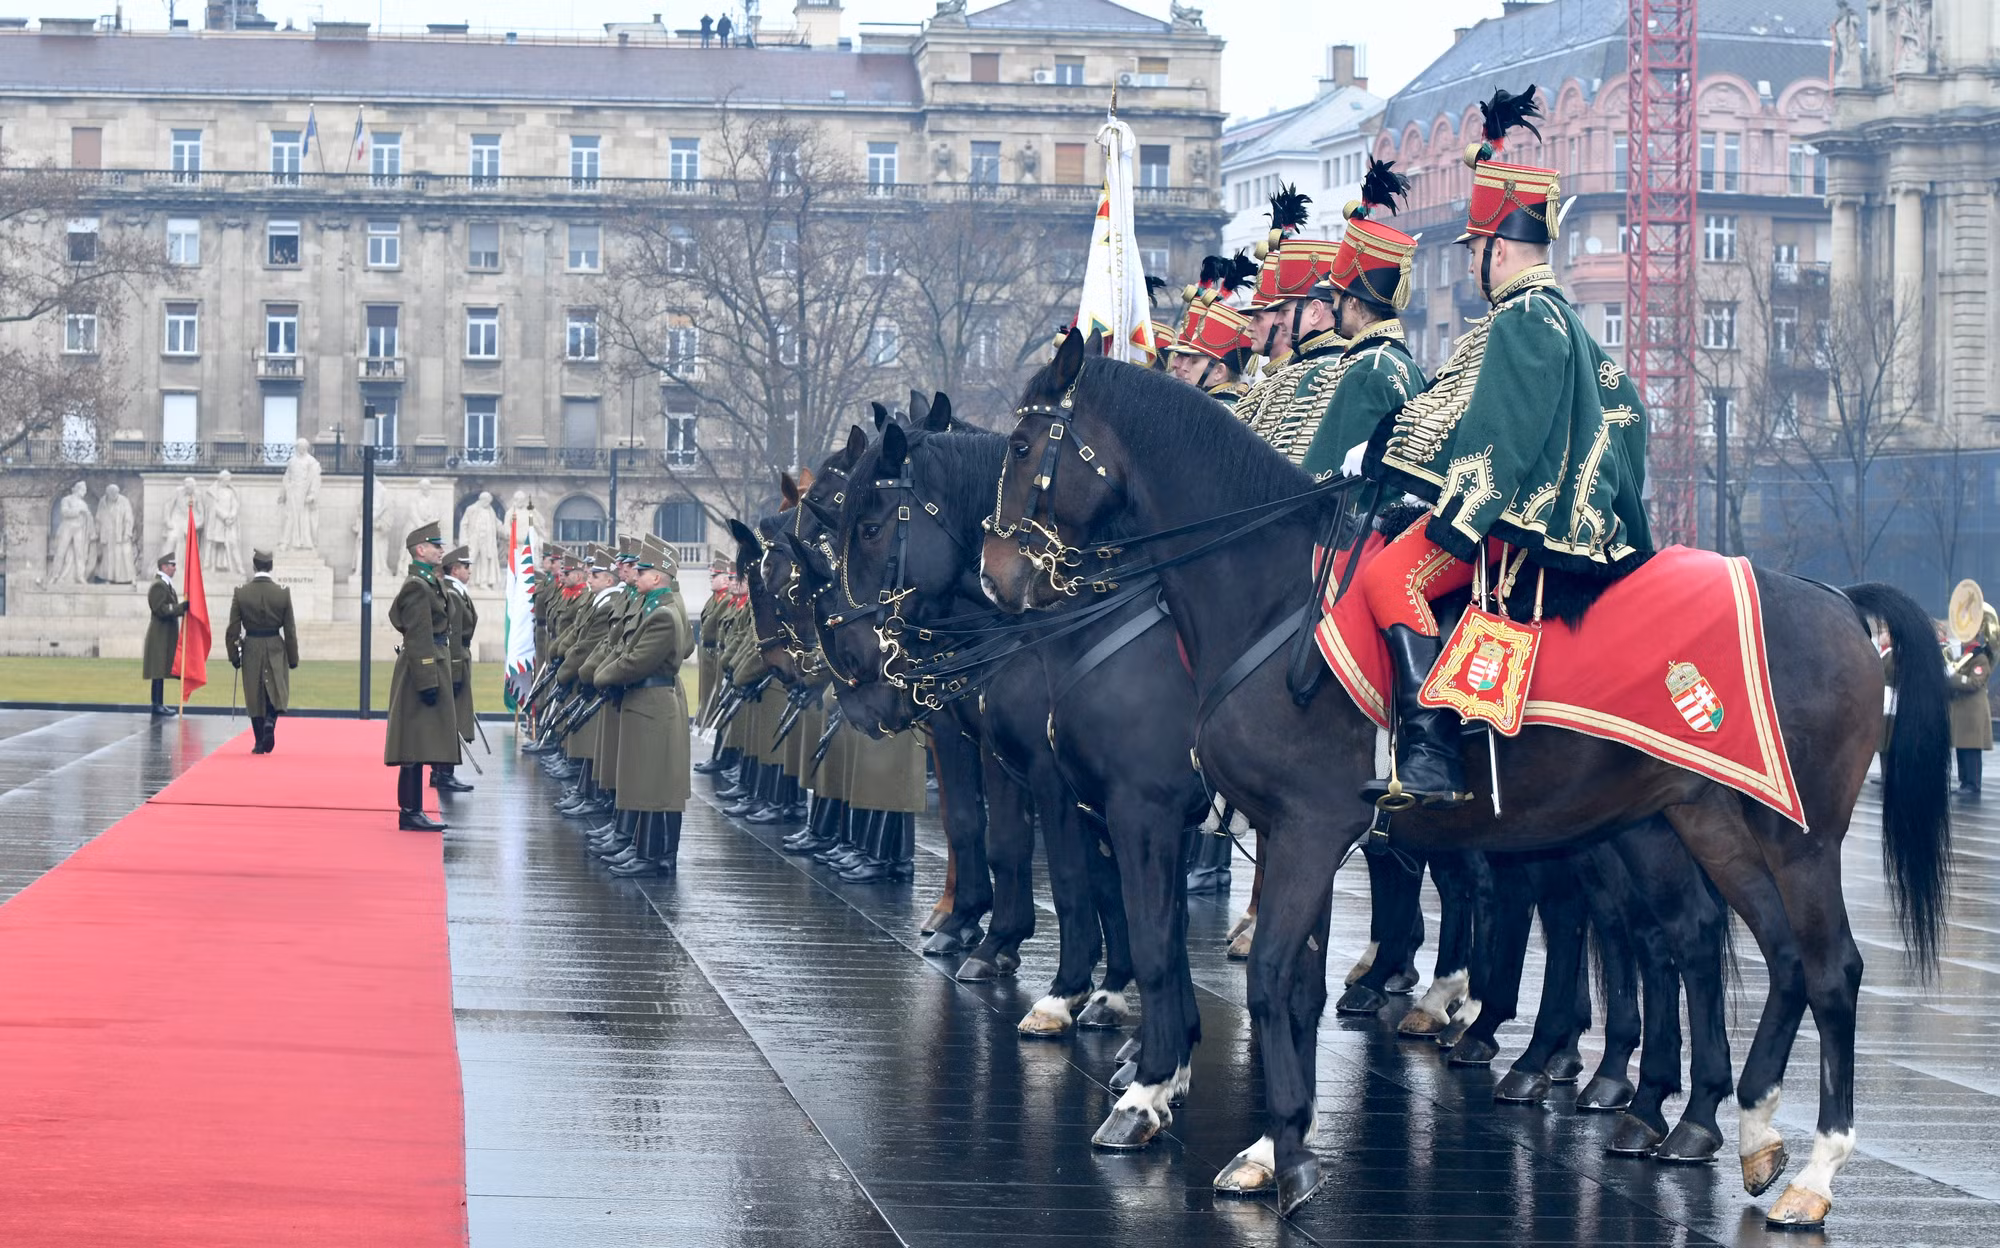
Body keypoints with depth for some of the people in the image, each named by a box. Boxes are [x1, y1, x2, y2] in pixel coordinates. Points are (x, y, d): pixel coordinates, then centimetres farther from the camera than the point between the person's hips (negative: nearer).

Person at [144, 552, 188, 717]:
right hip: (160, 635, -10)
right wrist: (183, 606, -22)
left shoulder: (165, 585, 17)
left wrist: (183, 608, 11)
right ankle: (157, 705, -7)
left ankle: (159, 704, 15)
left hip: (166, 635, 10)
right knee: (159, 671, -8)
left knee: (161, 671, 11)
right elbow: (162, 610, -22)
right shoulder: (158, 586, -15)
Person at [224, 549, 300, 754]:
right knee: (276, 692, 11)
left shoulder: (241, 593, -6)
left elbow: (233, 629, -3)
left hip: (251, 650, 0)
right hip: (275, 650, 0)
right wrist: (293, 658, 7)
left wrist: (234, 656, 6)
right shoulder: (283, 593, -6)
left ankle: (260, 742, 12)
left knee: (255, 697, 9)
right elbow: (290, 630, -1)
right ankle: (270, 723, -17)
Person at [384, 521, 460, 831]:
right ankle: (410, 812, -7)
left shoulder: (427, 583, 18)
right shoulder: (417, 587, -14)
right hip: (424, 669, -10)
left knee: (418, 749, 10)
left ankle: (413, 813, 12)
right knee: (415, 749, -8)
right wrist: (427, 682, -21)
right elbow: (418, 638, -19)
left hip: (433, 667, 10)